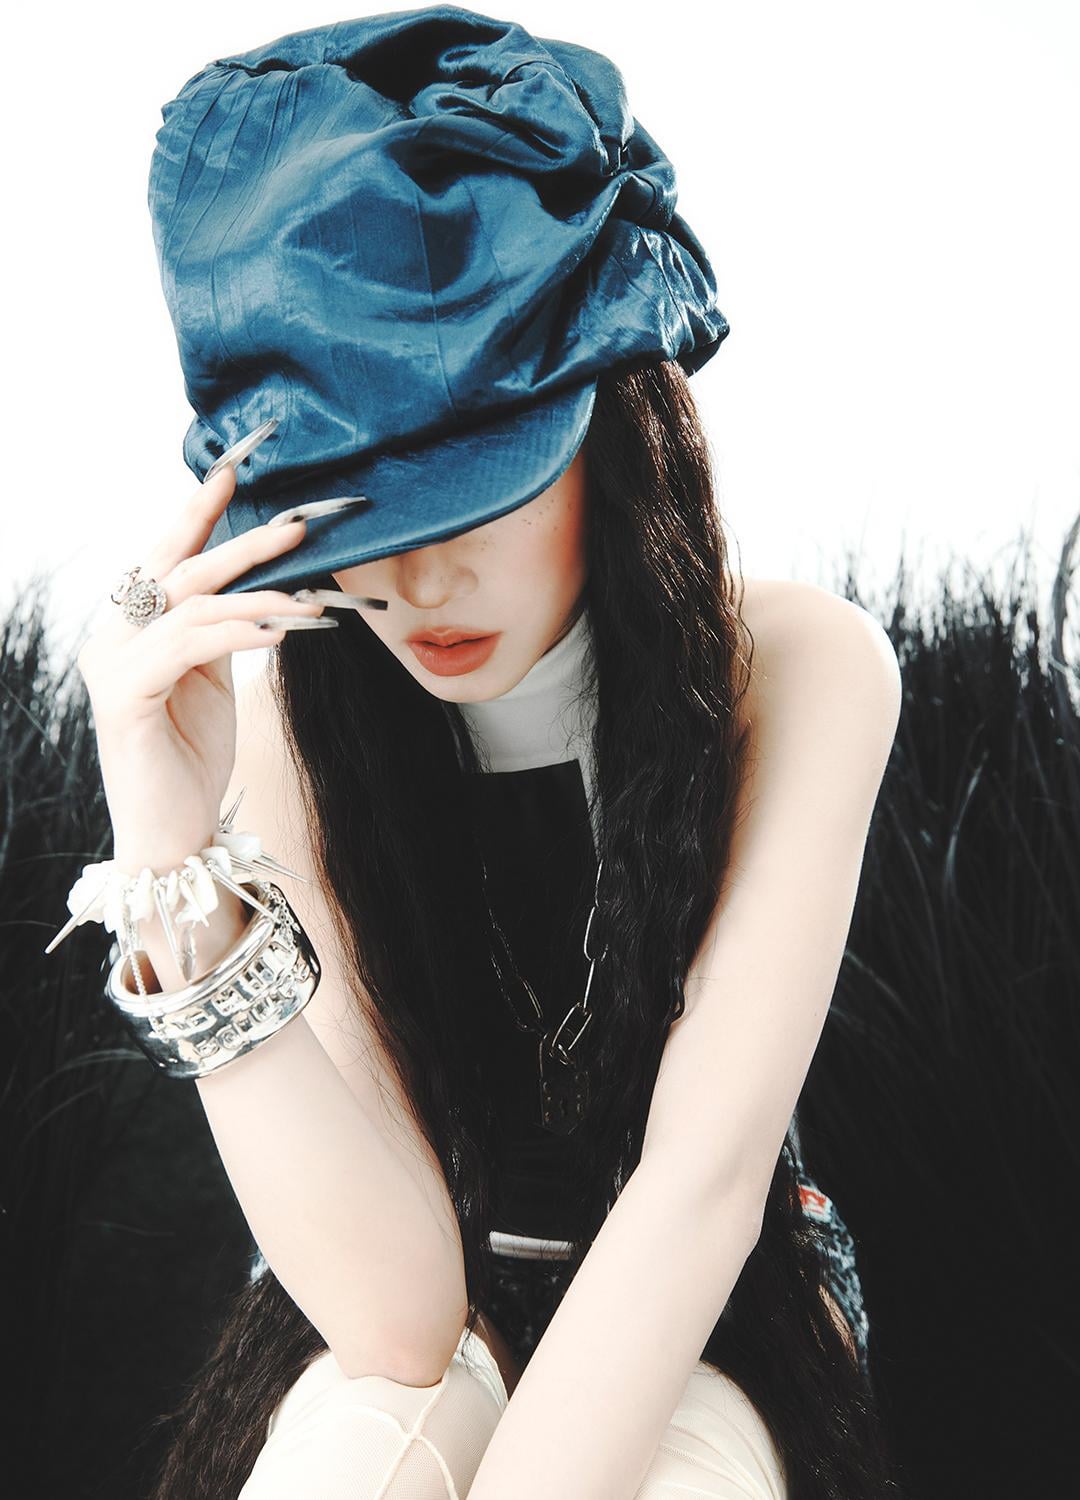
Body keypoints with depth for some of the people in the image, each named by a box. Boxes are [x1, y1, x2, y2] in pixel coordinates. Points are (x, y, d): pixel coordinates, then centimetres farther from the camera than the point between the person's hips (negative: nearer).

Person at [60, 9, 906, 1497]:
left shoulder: (799, 668, -20)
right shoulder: (288, 728, -18)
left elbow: (701, 1179, -24)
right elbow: (396, 1314, -26)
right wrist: (179, 868, -37)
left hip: (703, 1305, 0)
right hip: (429, 1297, 1)